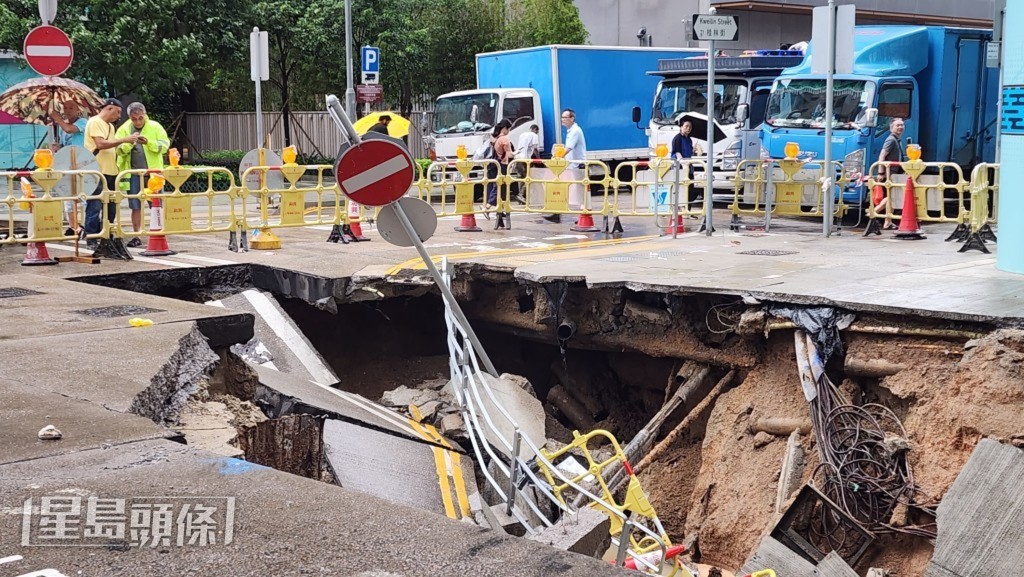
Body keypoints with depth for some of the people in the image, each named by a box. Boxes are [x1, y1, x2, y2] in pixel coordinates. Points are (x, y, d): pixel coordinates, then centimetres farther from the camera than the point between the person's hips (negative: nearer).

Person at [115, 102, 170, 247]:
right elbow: (119, 150, -1)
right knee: (136, 206, 5)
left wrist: (149, 142, -20)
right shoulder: (123, 129, 6)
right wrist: (129, 142, -19)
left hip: (153, 171, -1)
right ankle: (136, 237, 12)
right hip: (133, 173, 1)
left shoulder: (155, 127, 2)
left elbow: (165, 145, -5)